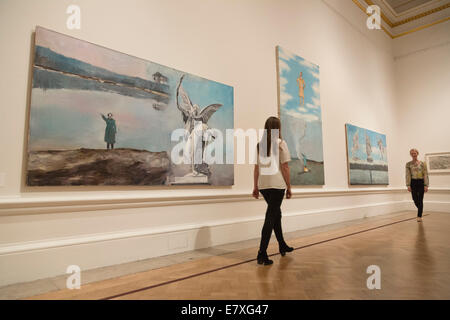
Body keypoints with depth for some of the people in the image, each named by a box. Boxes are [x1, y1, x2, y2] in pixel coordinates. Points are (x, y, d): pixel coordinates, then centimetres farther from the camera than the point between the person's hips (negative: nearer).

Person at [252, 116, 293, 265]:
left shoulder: (259, 145, 10)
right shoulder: (281, 143, -3)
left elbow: (256, 167, 9)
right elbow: (285, 167, -7)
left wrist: (255, 187, 12)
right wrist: (289, 187, -1)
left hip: (263, 185, 6)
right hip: (277, 184, -6)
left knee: (276, 214, 20)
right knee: (271, 217, -4)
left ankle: (282, 246, 35)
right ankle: (262, 253, -5)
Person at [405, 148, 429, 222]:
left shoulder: (422, 163, 1)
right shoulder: (408, 164, 3)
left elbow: (425, 174, -2)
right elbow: (408, 175, -2)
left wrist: (426, 185, -8)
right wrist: (408, 185, -9)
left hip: (421, 182, -1)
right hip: (413, 182, 1)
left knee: (420, 200, -1)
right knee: (415, 199, 3)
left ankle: (419, 216, 6)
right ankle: (420, 210, 33)